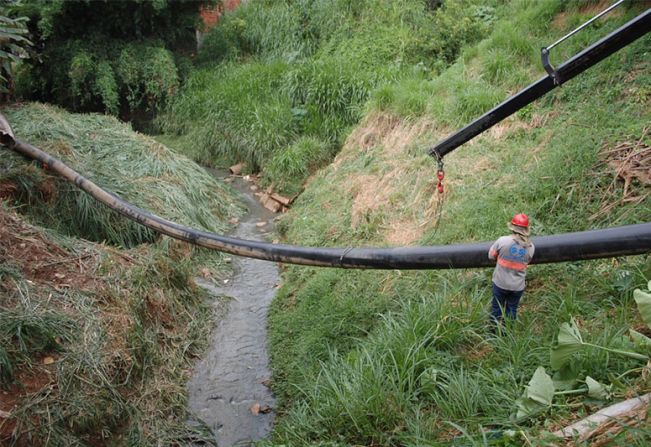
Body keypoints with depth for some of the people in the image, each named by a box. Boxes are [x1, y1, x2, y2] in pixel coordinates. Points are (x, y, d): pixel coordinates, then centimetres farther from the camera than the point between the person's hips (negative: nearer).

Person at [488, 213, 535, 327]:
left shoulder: (502, 240, -20)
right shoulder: (531, 247, -10)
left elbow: (491, 256, -8)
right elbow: (526, 262, 4)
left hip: (500, 283, -1)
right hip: (518, 286, 2)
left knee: (497, 307, 18)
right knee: (512, 309, 21)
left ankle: (494, 329, 33)